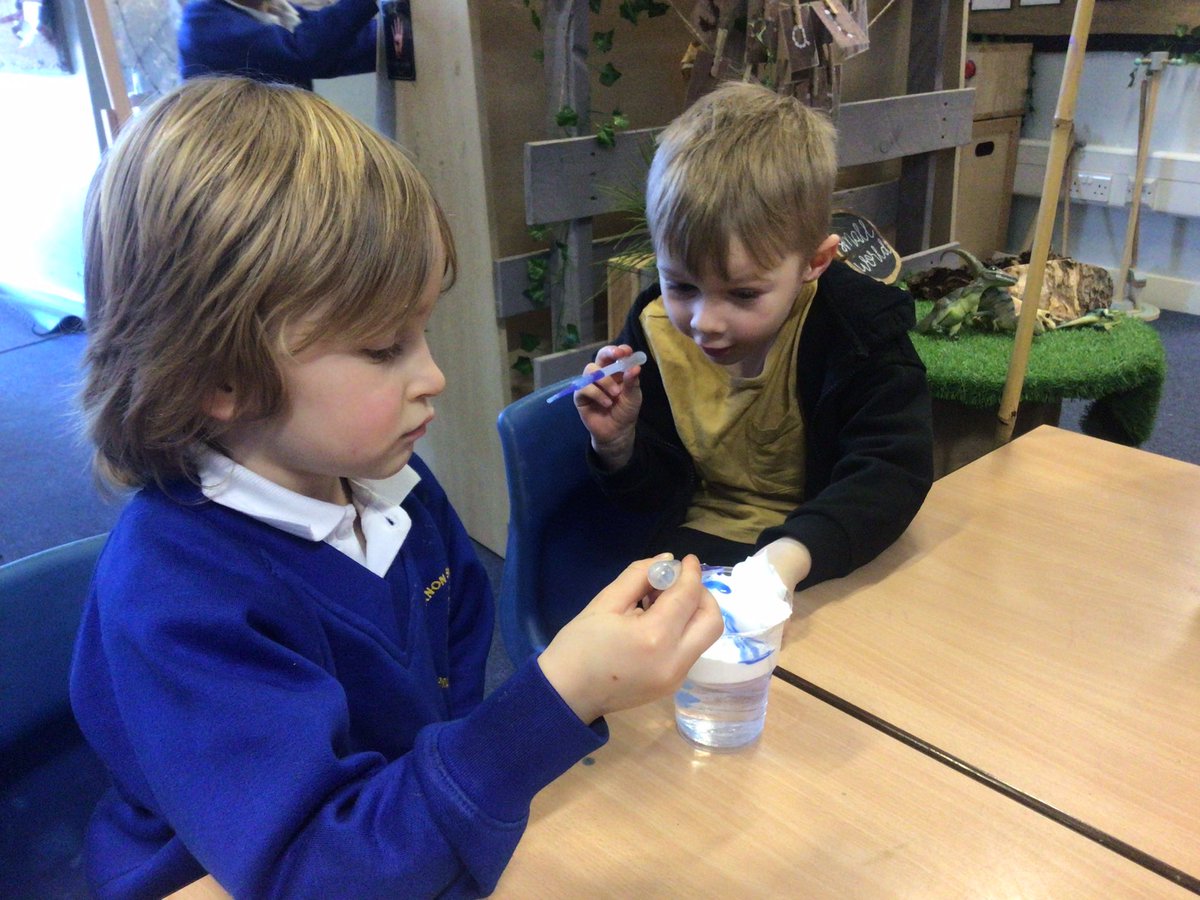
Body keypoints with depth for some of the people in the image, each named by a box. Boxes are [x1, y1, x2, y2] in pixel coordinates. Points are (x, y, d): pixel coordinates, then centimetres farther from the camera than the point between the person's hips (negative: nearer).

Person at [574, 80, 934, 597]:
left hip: (824, 563, 0)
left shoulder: (859, 326, -18)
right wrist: (618, 445, -21)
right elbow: (659, 494, 2)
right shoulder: (656, 330, -8)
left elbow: (891, 472, -28)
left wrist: (791, 554, -45)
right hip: (701, 549, 1)